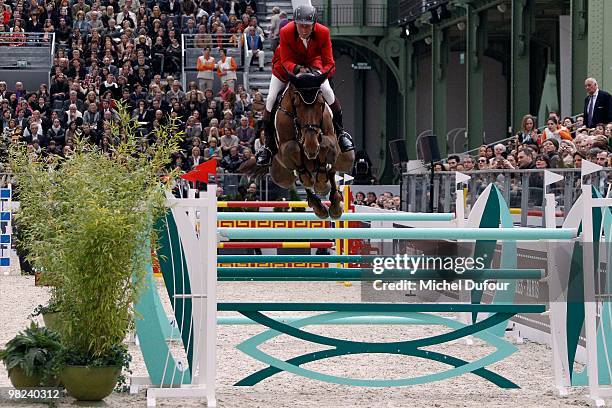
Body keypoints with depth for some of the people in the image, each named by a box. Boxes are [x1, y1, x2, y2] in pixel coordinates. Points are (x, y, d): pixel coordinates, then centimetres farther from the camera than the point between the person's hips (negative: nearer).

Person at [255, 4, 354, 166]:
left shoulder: (323, 33, -32)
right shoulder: (286, 32, -34)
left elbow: (329, 63, -30)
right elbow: (286, 61, -29)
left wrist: (320, 73, -53)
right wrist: (297, 69, -52)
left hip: (312, 64, 1)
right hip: (287, 64, -1)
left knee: (327, 91, -16)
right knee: (271, 100, -9)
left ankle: (340, 132, 6)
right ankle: (268, 145, 5)